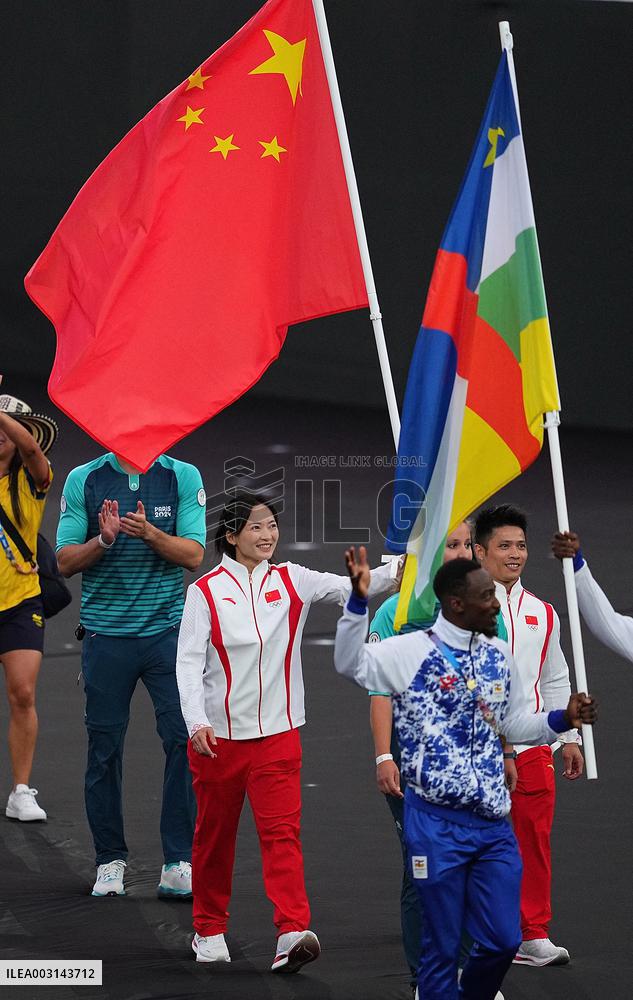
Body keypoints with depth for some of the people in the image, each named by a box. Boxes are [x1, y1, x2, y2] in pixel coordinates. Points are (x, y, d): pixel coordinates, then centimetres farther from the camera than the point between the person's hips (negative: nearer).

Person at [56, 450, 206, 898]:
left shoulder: (183, 477, 2)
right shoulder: (83, 480, 3)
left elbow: (193, 554, -4)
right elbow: (66, 560, 1)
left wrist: (149, 532, -21)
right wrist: (103, 540, -18)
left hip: (168, 630, -1)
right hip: (105, 633, 1)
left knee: (186, 739, -8)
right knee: (105, 747, 5)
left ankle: (180, 862, -2)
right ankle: (110, 859, 16)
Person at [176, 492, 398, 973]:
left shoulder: (290, 580, 3)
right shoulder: (207, 590, -4)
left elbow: (348, 588, -7)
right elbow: (189, 661, -8)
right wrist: (197, 722, -20)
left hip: (277, 733, 1)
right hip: (218, 735, -1)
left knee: (282, 830, -11)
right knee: (215, 834, 11)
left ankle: (292, 932, -21)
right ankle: (209, 930, 28)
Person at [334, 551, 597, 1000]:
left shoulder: (499, 657, 9)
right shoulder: (412, 651, -9)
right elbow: (350, 663, -21)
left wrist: (564, 719, 5)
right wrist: (359, 599, -32)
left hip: (494, 822, 5)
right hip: (438, 824, -5)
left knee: (503, 941, 7)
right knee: (443, 947, 4)